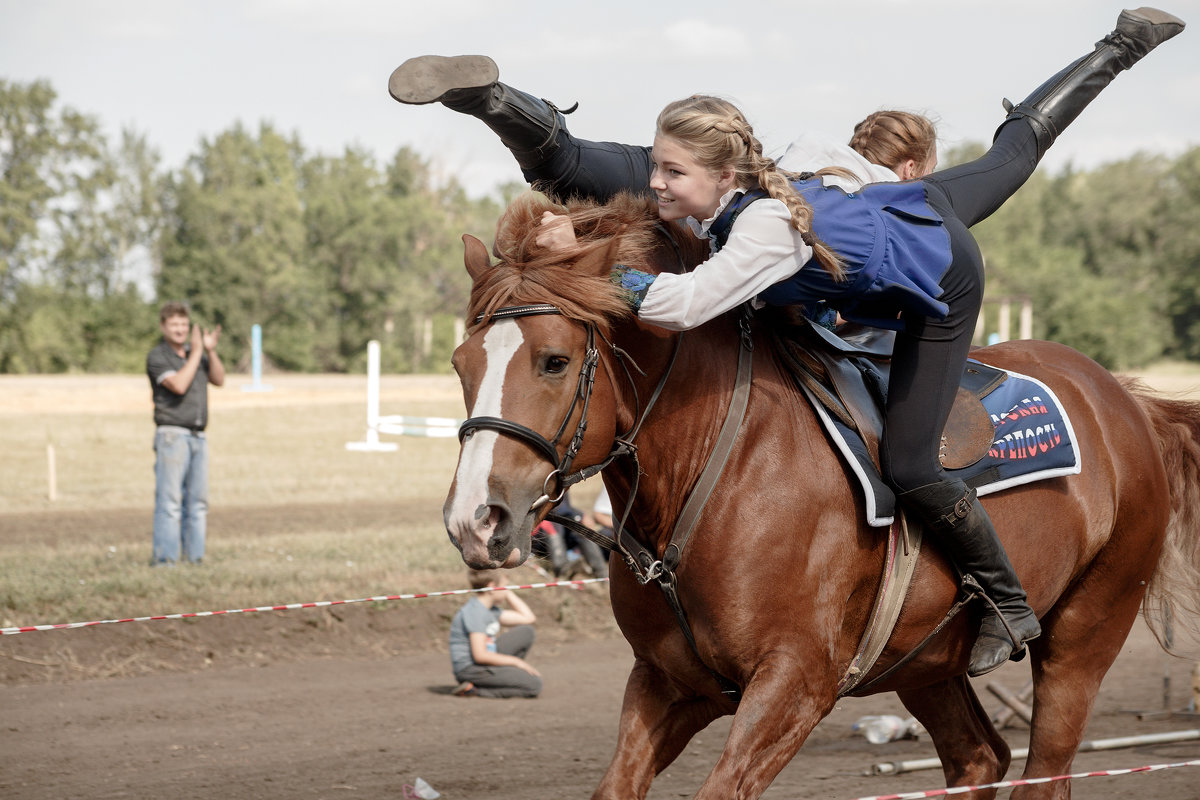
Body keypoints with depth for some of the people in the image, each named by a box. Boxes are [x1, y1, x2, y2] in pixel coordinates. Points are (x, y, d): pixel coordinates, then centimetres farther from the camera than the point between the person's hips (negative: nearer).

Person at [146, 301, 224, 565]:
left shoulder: (195, 353, 16)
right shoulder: (157, 357, -4)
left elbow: (219, 380, 7)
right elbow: (179, 385, -17)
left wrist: (210, 350, -6)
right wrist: (196, 353, -12)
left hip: (198, 437, 7)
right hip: (172, 435, -7)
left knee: (197, 502, 5)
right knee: (169, 501, -10)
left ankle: (194, 556, 8)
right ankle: (165, 557, -12)